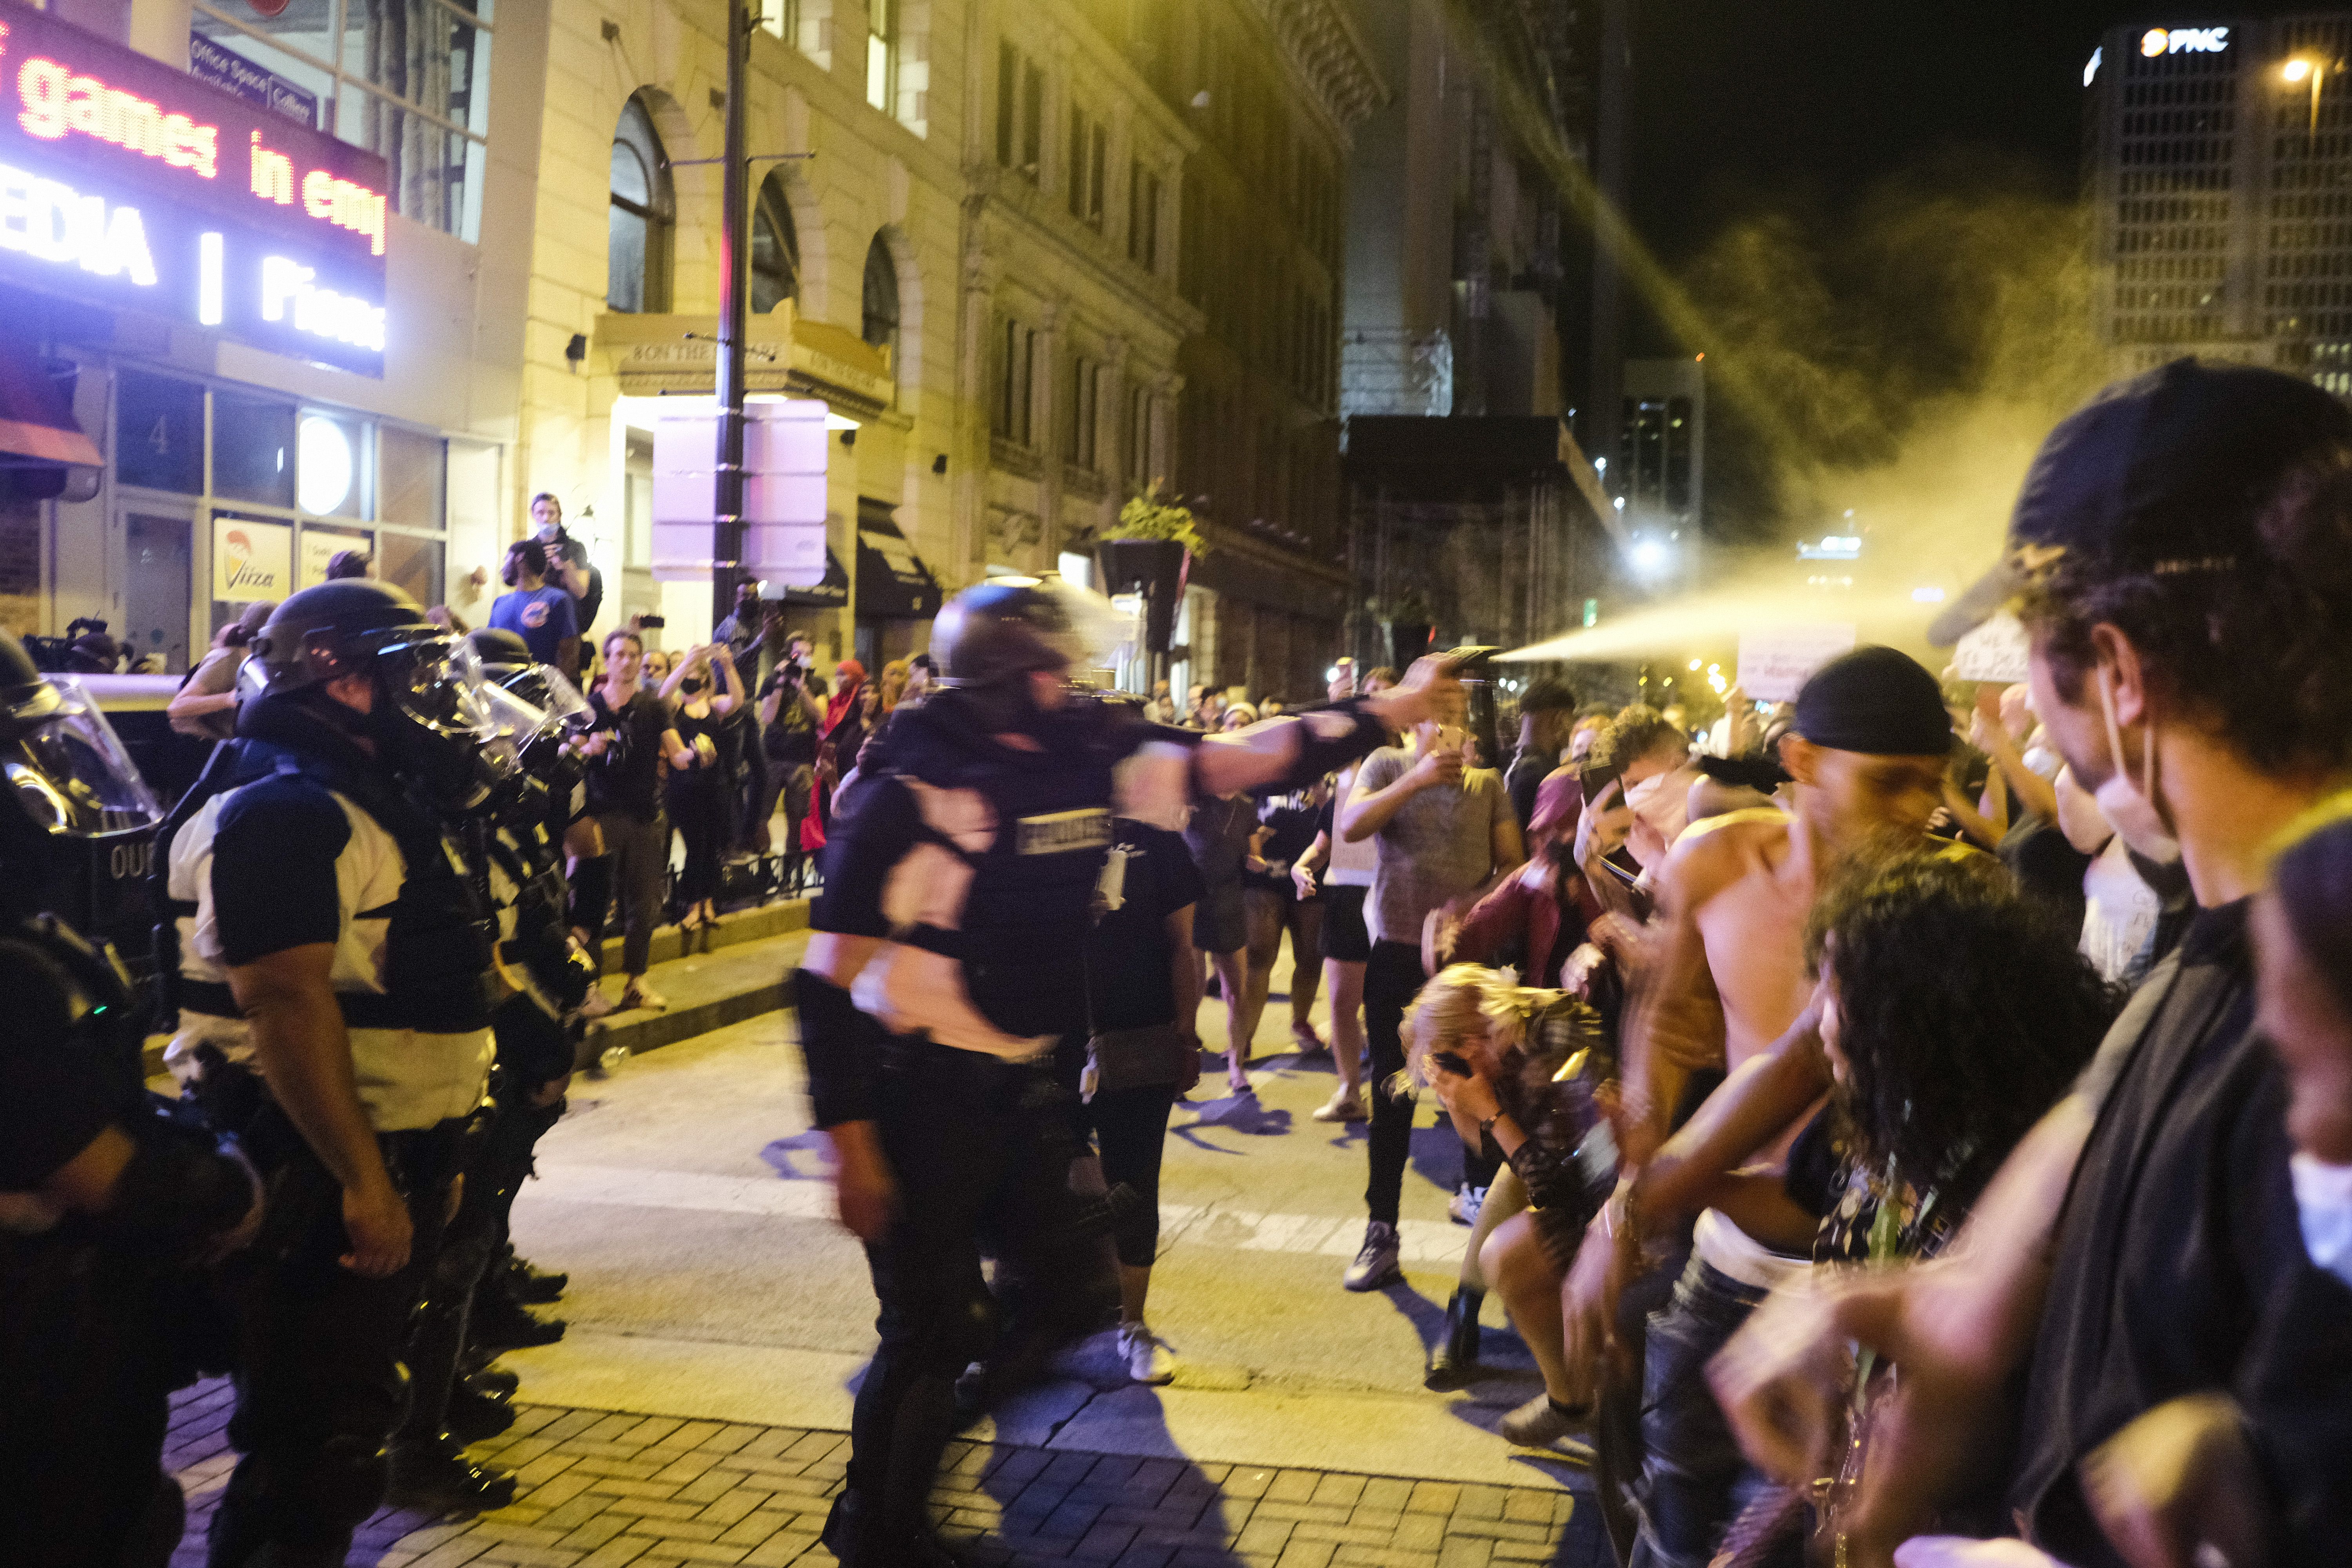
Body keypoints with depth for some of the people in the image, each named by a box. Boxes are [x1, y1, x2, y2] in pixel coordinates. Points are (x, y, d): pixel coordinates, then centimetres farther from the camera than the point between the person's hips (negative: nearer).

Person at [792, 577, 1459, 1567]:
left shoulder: (1093, 759, -1)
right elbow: (829, 980, -17)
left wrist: (1394, 708, 2)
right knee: (930, 1331, -1)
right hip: (924, 1098, -7)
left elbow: (1245, 759, 4)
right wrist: (849, 1141, -20)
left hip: (1021, 1087, 7)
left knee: (1068, 1279, 10)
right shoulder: (910, 799, -19)